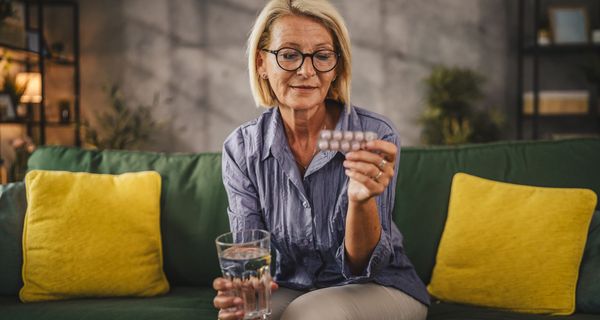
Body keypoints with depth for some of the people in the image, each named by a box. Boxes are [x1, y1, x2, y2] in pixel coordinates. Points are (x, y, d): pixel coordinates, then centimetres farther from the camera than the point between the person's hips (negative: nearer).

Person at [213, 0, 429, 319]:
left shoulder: (375, 135, -18)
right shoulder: (241, 149, -9)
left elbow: (362, 265, -17)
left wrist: (361, 200, -38)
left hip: (378, 289, -1)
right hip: (288, 291, 1)